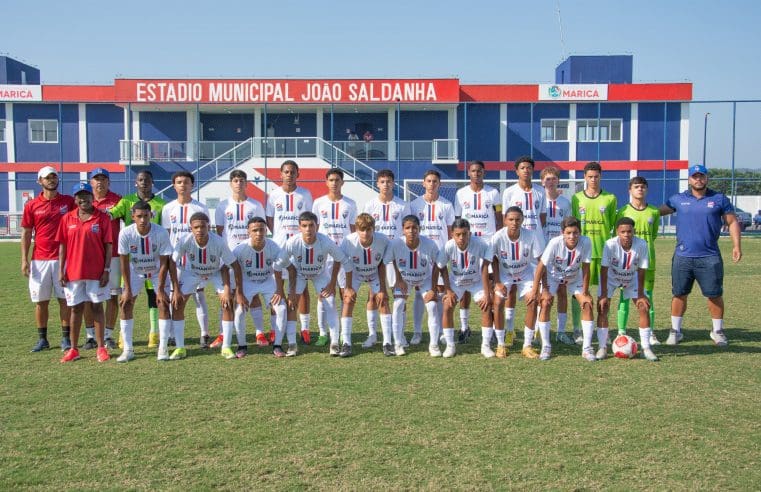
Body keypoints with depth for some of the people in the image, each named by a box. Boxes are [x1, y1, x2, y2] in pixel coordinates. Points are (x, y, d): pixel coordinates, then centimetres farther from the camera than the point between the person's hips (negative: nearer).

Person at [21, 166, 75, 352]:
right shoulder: (31, 205, 5)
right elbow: (26, 234, 6)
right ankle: (42, 339, 16)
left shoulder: (69, 202, 4)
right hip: (39, 260, 1)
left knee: (65, 299, 2)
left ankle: (66, 338, 10)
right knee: (40, 300, 6)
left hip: (63, 258, -1)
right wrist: (24, 260, -1)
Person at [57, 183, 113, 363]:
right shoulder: (67, 219, 5)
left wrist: (106, 270, -8)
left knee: (97, 307, 4)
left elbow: (108, 245, -3)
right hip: (73, 272, 2)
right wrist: (61, 270, 2)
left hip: (96, 272, -2)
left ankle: (101, 348, 11)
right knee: (76, 309, 9)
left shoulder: (102, 218, -2)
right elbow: (63, 246, 7)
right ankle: (73, 349, 17)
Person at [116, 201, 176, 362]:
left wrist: (160, 290, -21)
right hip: (135, 270, 1)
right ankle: (127, 349, 2)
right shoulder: (125, 233, -27)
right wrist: (127, 289, -16)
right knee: (126, 304, -7)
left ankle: (163, 348, -1)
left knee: (163, 304, -11)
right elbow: (124, 263, -17)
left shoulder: (161, 233, -30)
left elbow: (164, 263, -22)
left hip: (157, 270, -1)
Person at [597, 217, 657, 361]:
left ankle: (646, 348, 4)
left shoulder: (642, 245, -29)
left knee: (644, 307, -8)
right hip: (610, 277, -1)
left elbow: (641, 271, -18)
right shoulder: (610, 244, -33)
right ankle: (603, 347, -2)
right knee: (602, 308, -12)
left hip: (632, 279, 1)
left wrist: (641, 294, -15)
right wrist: (604, 295, -27)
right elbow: (604, 270, -26)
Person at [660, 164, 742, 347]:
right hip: (683, 257, 1)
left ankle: (717, 331, 19)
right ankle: (675, 330, 17)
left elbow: (732, 222, 7)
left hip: (710, 258, -1)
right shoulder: (678, 199, 7)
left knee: (715, 295, 3)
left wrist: (736, 245, -3)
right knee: (679, 294, 6)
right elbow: (659, 210, 14)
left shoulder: (719, 199, 4)